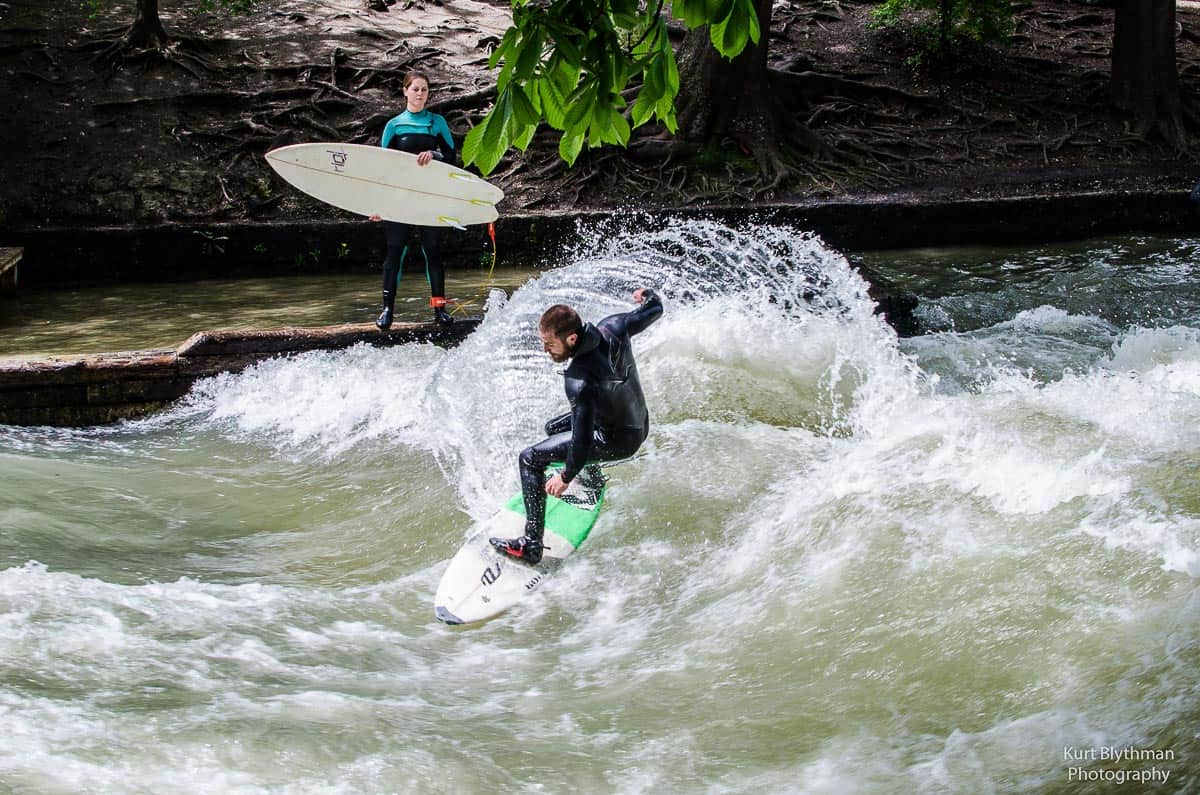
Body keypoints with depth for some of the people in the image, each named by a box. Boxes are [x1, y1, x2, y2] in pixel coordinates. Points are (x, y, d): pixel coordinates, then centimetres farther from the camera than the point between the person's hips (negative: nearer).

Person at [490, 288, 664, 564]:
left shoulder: (579, 381, -36)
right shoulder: (612, 327, -18)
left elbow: (582, 439, -30)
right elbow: (655, 310, 0)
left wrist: (566, 476, -13)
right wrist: (647, 295, 24)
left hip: (618, 440, -8)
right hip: (640, 422, 8)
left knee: (530, 459, -5)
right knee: (554, 428, 28)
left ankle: (531, 545, -7)